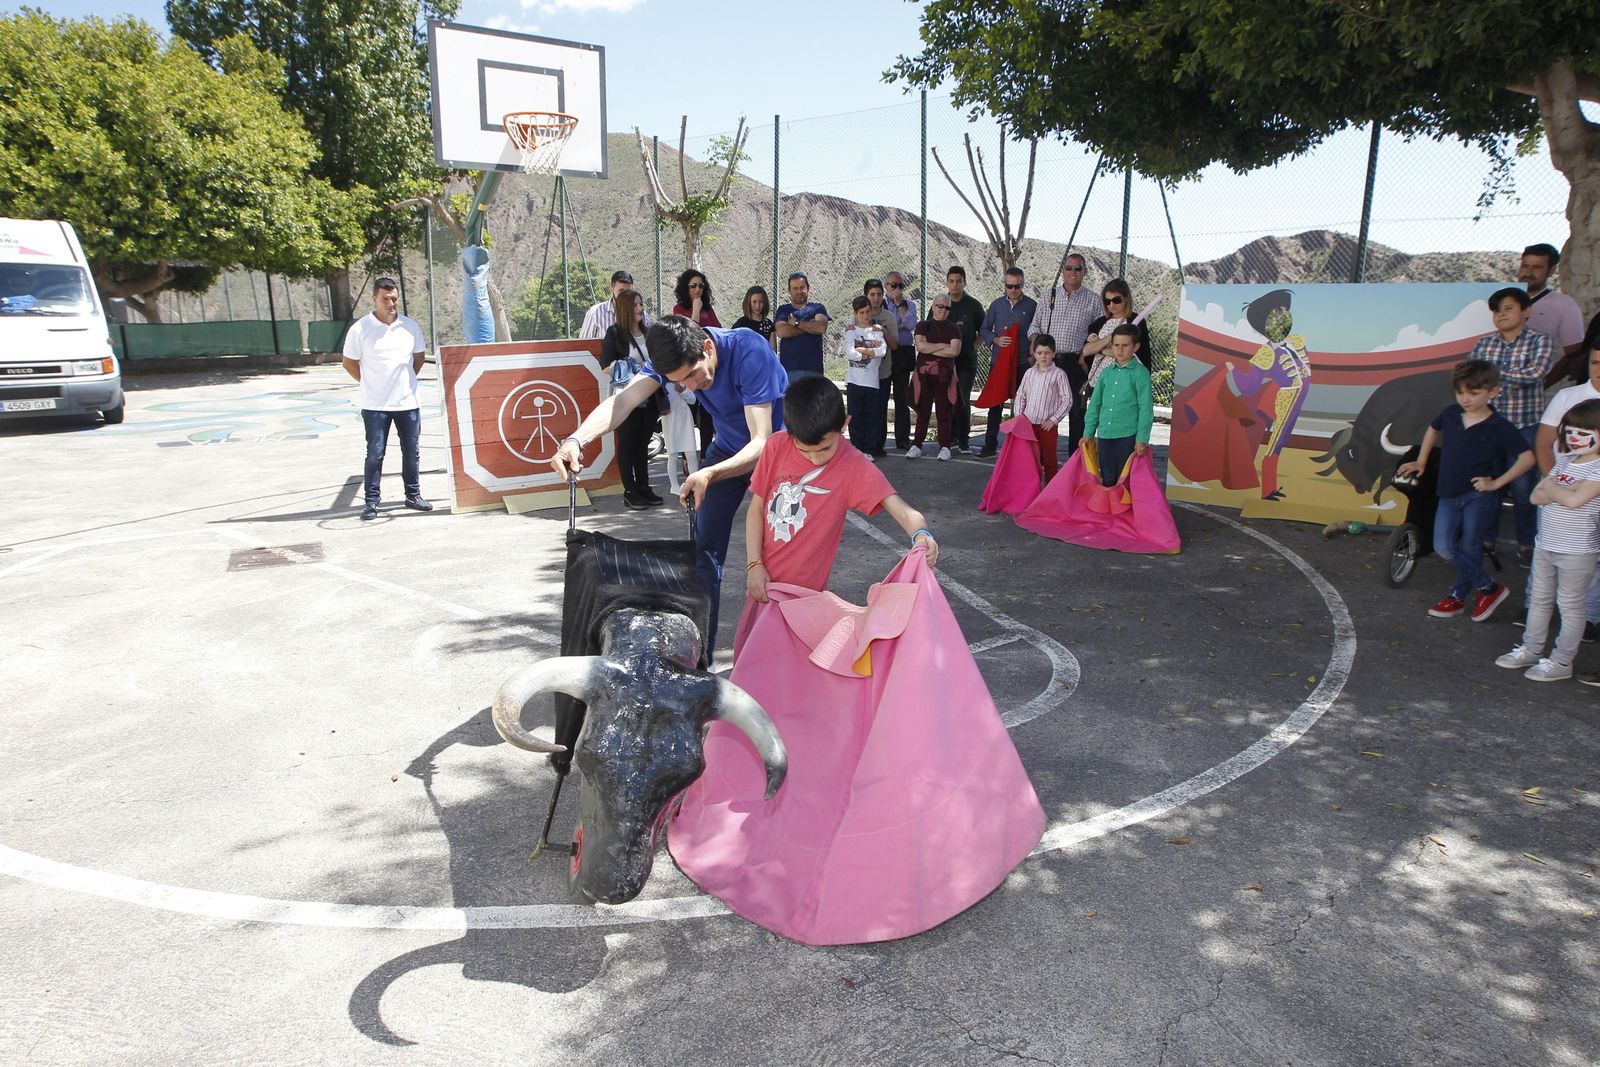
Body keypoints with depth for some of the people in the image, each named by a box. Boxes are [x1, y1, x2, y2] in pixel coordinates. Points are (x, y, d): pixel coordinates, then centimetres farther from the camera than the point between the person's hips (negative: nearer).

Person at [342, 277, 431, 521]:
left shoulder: (410, 326, 2)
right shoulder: (360, 328, -7)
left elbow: (419, 356, 16)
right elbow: (349, 363, 2)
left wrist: (404, 380, 10)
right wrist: (372, 384, 3)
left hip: (408, 402, 3)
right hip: (375, 405, -3)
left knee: (412, 451, 10)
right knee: (375, 453, 2)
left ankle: (413, 495, 23)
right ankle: (372, 501, 9)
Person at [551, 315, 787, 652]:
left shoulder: (750, 352, -35)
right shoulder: (675, 356, -19)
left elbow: (762, 442, -39)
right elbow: (624, 399, -33)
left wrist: (709, 475, -56)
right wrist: (576, 440, -51)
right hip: (729, 446, 5)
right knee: (704, 545, 1)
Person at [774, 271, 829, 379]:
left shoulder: (817, 308, 11)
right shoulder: (783, 310, 13)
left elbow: (822, 327, -9)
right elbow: (781, 331, -6)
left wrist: (796, 323, -2)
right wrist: (810, 326, -3)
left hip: (813, 368, 0)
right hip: (788, 368, 0)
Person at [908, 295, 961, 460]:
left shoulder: (953, 329, 9)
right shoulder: (922, 326, 11)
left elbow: (955, 351, -6)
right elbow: (920, 346, -6)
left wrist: (929, 349, -4)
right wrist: (943, 345, -5)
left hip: (944, 375, 0)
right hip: (924, 374, 0)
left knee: (944, 411, -2)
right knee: (922, 410, 1)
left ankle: (944, 447, 3)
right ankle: (916, 446, 5)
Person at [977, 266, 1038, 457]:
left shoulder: (1031, 305, 3)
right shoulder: (997, 304, 9)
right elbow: (984, 329, 13)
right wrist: (996, 340, -6)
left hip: (1023, 363, -2)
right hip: (999, 361, 2)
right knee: (995, 403, 3)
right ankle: (990, 444, 8)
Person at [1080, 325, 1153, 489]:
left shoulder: (1140, 373, -4)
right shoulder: (1106, 372, 10)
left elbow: (1145, 408, -7)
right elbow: (1094, 405, 14)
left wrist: (1142, 439, -11)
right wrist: (1088, 434, 12)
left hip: (1128, 435, -4)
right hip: (1105, 434, 4)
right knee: (1107, 479, 11)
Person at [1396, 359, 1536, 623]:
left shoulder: (1499, 427, -12)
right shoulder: (1451, 413, 2)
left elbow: (1527, 458, -12)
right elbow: (1433, 429, 25)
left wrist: (1496, 483, -14)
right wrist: (1421, 462, 23)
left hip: (1479, 496, -5)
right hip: (1449, 493, 5)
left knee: (1469, 548, 2)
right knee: (1444, 547, -3)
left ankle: (1457, 596, 20)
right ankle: (1489, 588, 15)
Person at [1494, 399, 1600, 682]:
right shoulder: (1565, 461, 8)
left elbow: (1575, 500, -26)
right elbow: (1537, 496, 3)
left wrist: (1551, 488, -8)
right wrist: (1563, 490, -15)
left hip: (1577, 551, -7)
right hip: (1545, 545, 7)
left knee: (1570, 606, 4)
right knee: (1539, 600, 17)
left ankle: (1561, 662, 13)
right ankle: (1530, 650, 30)